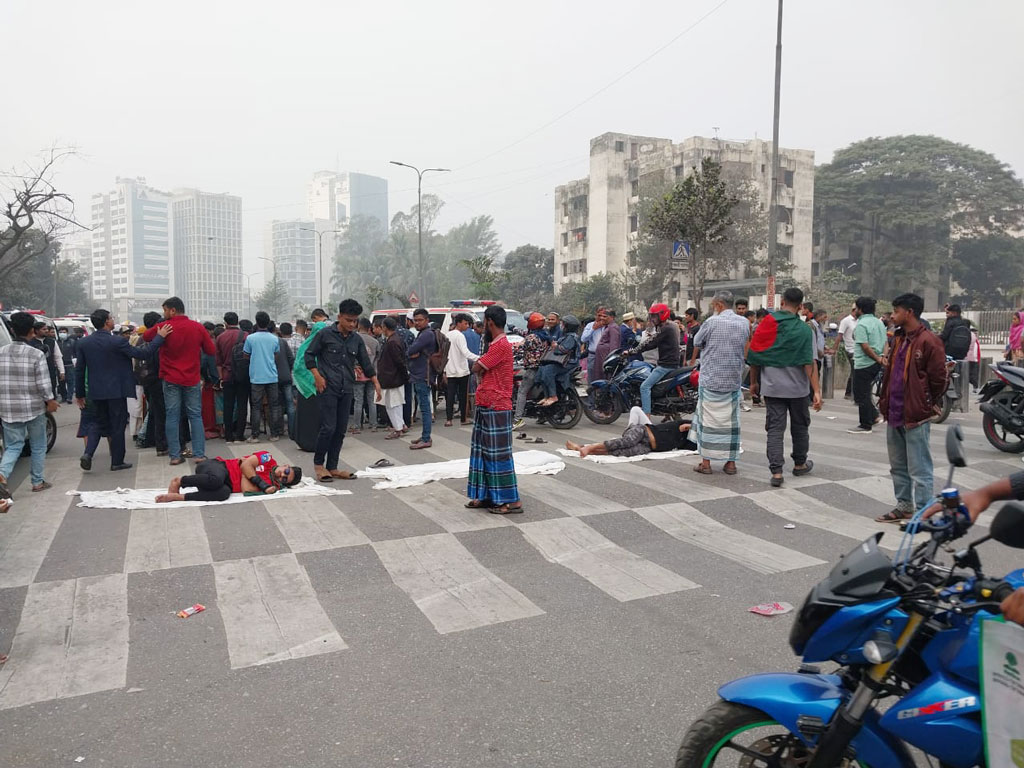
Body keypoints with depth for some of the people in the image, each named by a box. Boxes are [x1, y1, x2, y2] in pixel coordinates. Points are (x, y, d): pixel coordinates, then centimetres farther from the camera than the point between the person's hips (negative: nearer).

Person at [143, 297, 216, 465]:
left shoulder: (163, 327, -6)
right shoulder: (198, 327, -3)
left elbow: (145, 336, 11)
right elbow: (212, 351, 1)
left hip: (170, 379, -1)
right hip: (192, 379, 1)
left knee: (172, 417, 5)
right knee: (195, 416, 6)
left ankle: (175, 455, 6)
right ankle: (199, 454, 4)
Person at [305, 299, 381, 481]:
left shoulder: (356, 340, 10)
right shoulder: (325, 334, -4)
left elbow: (366, 363, 13)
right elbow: (309, 355, 2)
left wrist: (376, 383, 3)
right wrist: (317, 376, -9)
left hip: (347, 390, 5)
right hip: (328, 388, -5)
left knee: (341, 430, 7)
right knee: (328, 427, -10)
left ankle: (332, 467, 16)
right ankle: (318, 464, 9)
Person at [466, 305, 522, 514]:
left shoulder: (501, 345, -16)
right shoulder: (495, 344, 17)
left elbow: (476, 368, -15)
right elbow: (481, 370, 17)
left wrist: (480, 364, 4)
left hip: (496, 408, -10)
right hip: (485, 406, 10)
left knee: (498, 453, -6)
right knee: (483, 450, 13)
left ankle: (511, 500, 0)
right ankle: (487, 496, 21)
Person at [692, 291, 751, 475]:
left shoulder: (712, 322, -10)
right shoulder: (744, 323, 4)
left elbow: (696, 345, 2)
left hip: (711, 380, -4)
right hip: (734, 381, 4)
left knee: (708, 419, 3)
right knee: (731, 420, 10)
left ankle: (705, 463, 6)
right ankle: (731, 462, 13)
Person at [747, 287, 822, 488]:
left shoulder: (766, 324, -3)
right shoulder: (804, 330, -8)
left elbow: (754, 357, 1)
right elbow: (809, 363, -14)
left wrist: (754, 382, 13)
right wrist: (816, 391, -13)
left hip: (771, 386, 1)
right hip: (798, 388, -1)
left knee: (775, 428, 2)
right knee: (800, 426, 18)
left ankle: (776, 471, -7)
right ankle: (800, 464, 33)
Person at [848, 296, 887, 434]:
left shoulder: (861, 325, -15)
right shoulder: (879, 322, 13)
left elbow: (865, 346, -22)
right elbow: (885, 343, 10)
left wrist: (878, 359, -12)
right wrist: (883, 357, -2)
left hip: (864, 364, -9)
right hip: (876, 365, 9)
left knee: (861, 395, 0)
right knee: (865, 393, 21)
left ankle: (865, 426, 5)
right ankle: (874, 416, 18)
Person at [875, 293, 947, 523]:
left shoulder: (929, 341, -14)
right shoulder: (898, 339, 14)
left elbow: (938, 378, -13)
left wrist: (928, 404, -2)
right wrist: (886, 401, 13)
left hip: (916, 416, -9)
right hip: (894, 413, 9)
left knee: (919, 468, -1)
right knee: (898, 466, 18)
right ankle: (904, 506, 30)